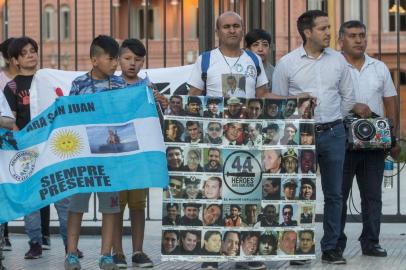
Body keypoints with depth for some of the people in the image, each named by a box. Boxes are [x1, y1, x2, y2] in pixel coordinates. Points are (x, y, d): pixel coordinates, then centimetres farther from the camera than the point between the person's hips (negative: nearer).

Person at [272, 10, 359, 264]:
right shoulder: (287, 64, -1)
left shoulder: (338, 60, 6)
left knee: (334, 193, 5)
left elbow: (348, 97, 15)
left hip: (333, 133, 3)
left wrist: (333, 122, 10)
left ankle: (331, 247, 13)